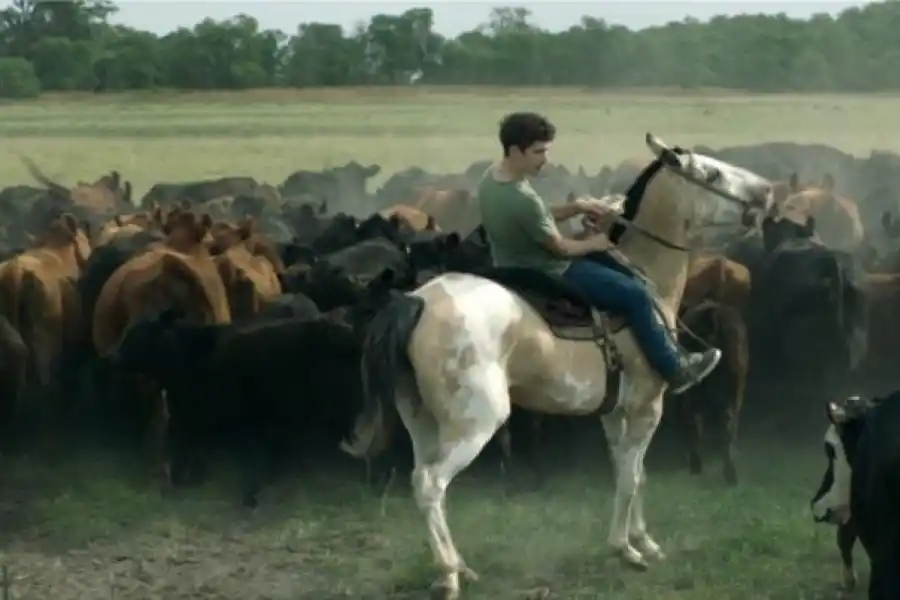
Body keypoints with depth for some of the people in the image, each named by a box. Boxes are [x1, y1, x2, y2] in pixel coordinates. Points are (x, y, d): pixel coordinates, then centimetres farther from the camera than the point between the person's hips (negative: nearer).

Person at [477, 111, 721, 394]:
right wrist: (593, 244, -3)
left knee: (610, 265, 29)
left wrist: (576, 207, -1)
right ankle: (675, 369, 13)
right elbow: (560, 247, -21)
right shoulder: (523, 199, -35)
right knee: (636, 295, -1)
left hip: (516, 268, 10)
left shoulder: (491, 178, -6)